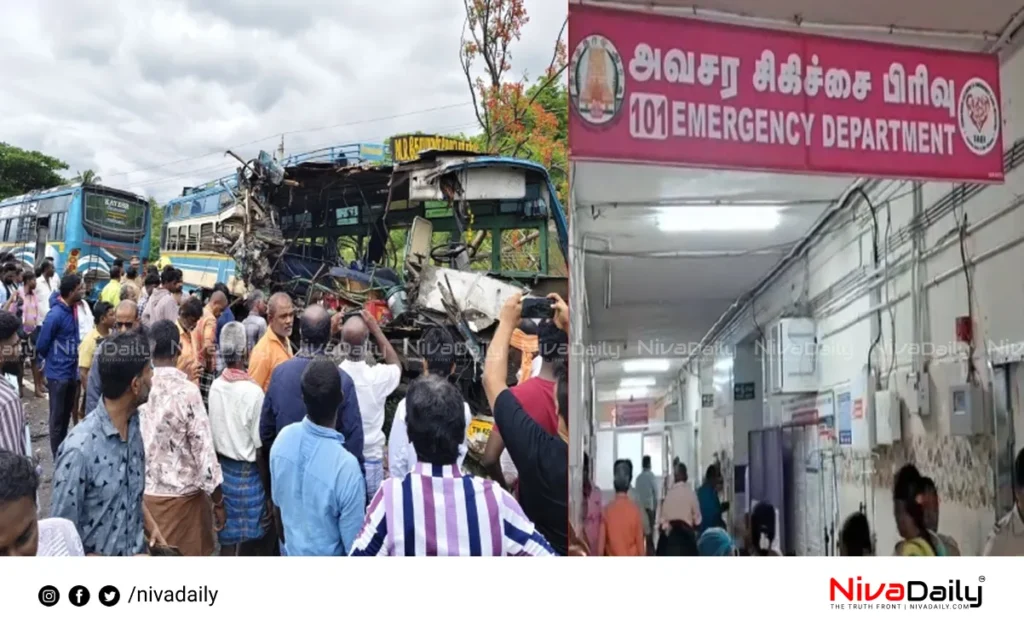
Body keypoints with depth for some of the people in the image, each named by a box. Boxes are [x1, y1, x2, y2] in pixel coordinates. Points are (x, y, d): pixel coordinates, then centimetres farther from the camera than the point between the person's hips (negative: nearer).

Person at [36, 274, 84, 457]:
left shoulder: (72, 310, 2)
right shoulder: (55, 315, -22)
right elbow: (41, 346, -13)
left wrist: (73, 360, 7)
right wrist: (53, 360, 3)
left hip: (71, 372, 7)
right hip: (58, 374, -7)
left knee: (67, 414, 19)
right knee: (57, 417, 4)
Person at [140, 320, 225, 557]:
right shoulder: (187, 391, -19)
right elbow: (204, 451, -17)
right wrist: (219, 502, -7)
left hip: (142, 493, 5)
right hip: (181, 496, -4)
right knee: (190, 556, 10)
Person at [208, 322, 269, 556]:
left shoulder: (215, 386, -3)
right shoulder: (253, 391, -19)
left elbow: (213, 434, 5)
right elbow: (259, 448, -15)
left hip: (222, 468, 5)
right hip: (247, 472, -5)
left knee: (227, 539, 12)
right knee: (249, 541, 8)